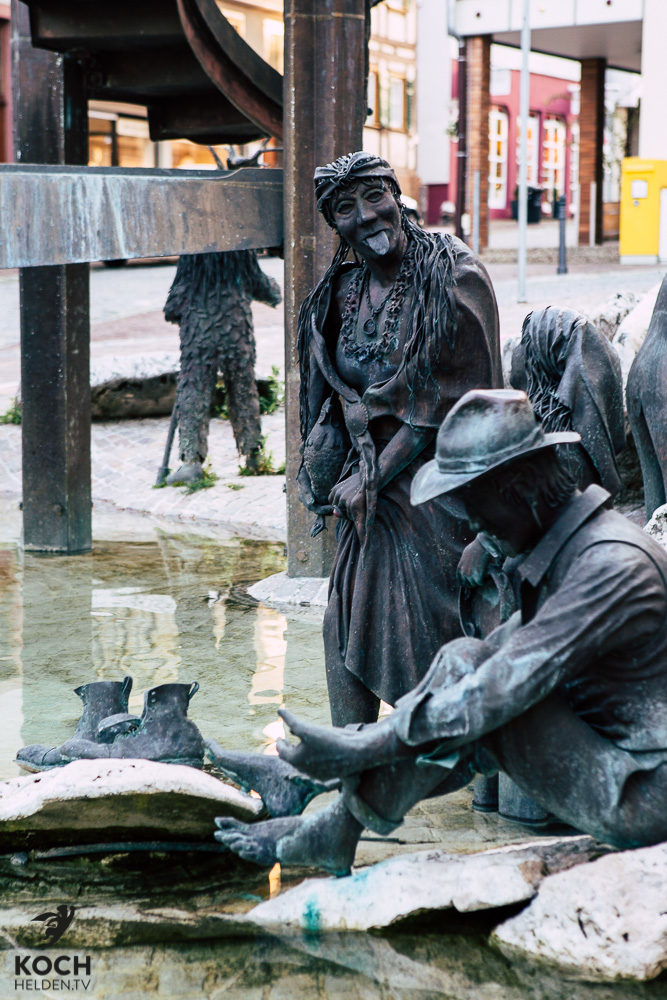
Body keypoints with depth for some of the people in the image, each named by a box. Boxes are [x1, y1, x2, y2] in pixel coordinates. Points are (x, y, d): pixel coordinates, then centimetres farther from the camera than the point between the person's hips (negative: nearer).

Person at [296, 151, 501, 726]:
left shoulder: (456, 278, -12)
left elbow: (453, 399, -14)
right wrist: (329, 473, 1)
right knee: (347, 634, 8)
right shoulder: (341, 293, 8)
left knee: (431, 641, -2)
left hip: (435, 486, -6)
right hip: (366, 491, 6)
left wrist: (372, 477, -12)